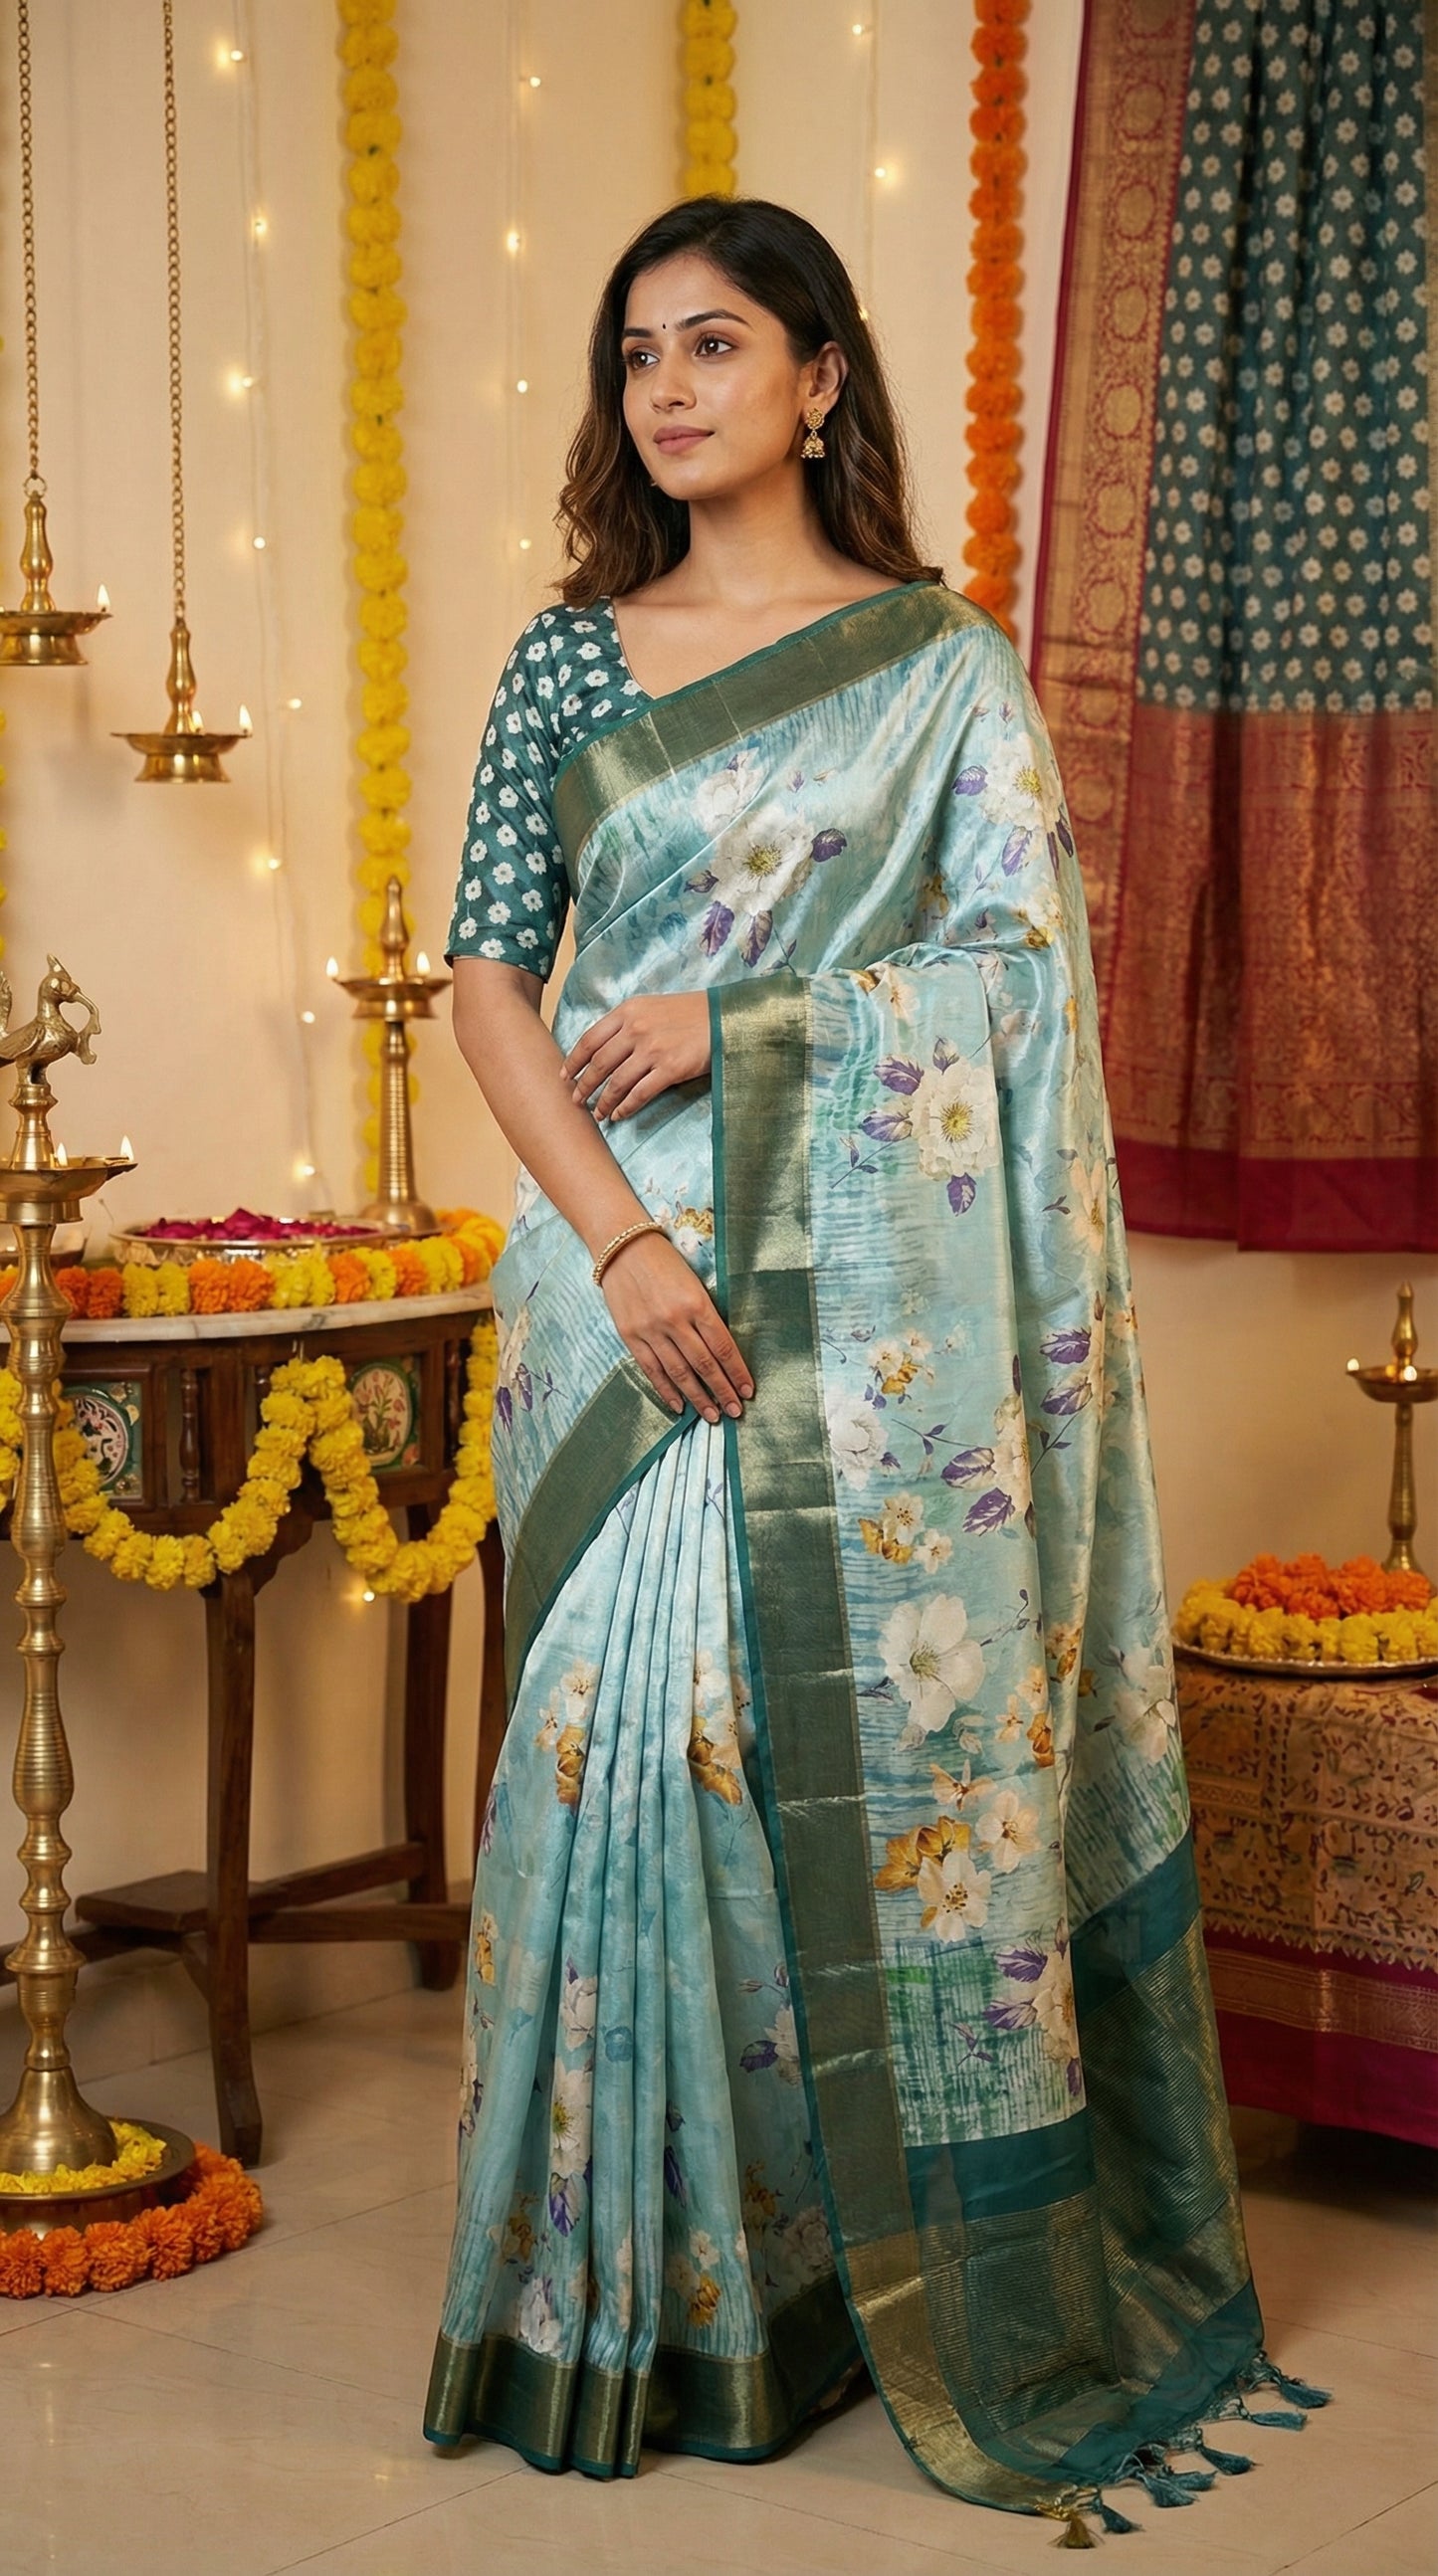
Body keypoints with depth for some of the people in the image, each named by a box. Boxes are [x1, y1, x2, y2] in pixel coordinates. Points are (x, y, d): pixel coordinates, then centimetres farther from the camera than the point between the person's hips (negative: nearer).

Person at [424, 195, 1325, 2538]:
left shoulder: (946, 663, 4)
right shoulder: (570, 657, 9)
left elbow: (1018, 968, -2)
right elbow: (487, 970, 3)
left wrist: (727, 1026, -12)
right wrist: (616, 1237, -11)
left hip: (875, 1292, -2)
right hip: (630, 1272, 2)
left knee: (883, 1735, 0)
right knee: (634, 1727, 1)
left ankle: (963, 2284, 14)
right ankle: (656, 2274, 14)